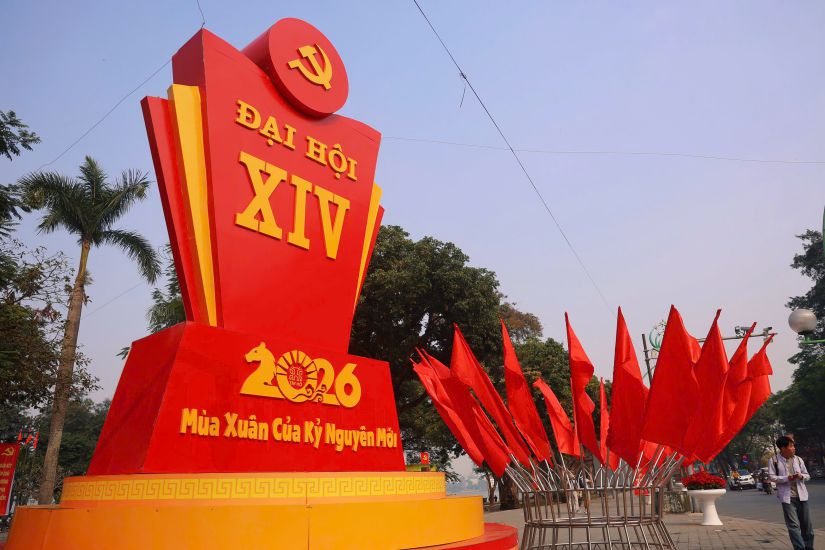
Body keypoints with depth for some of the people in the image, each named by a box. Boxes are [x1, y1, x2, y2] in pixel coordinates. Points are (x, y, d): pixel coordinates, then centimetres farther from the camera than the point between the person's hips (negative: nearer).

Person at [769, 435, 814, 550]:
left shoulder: (798, 459, 5)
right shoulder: (774, 460, -5)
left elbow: (807, 476, 12)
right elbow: (772, 477, -6)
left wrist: (801, 476, -11)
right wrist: (787, 478, -20)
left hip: (801, 495, 4)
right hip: (787, 497, -4)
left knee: (806, 524, 10)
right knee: (794, 525, -6)